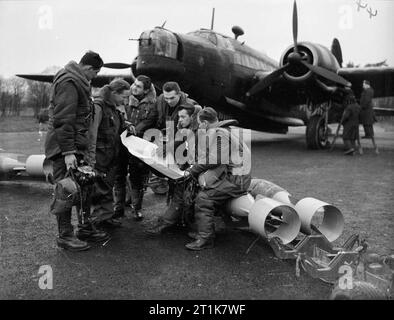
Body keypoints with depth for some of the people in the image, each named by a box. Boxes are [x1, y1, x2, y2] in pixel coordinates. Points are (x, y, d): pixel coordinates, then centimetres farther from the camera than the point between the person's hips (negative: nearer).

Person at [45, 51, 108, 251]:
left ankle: (85, 227, 27)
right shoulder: (68, 83, -16)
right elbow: (63, 120, -23)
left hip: (76, 144, 10)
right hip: (65, 146, -10)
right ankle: (65, 236, 9)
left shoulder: (78, 81, 16)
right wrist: (68, 152, -25)